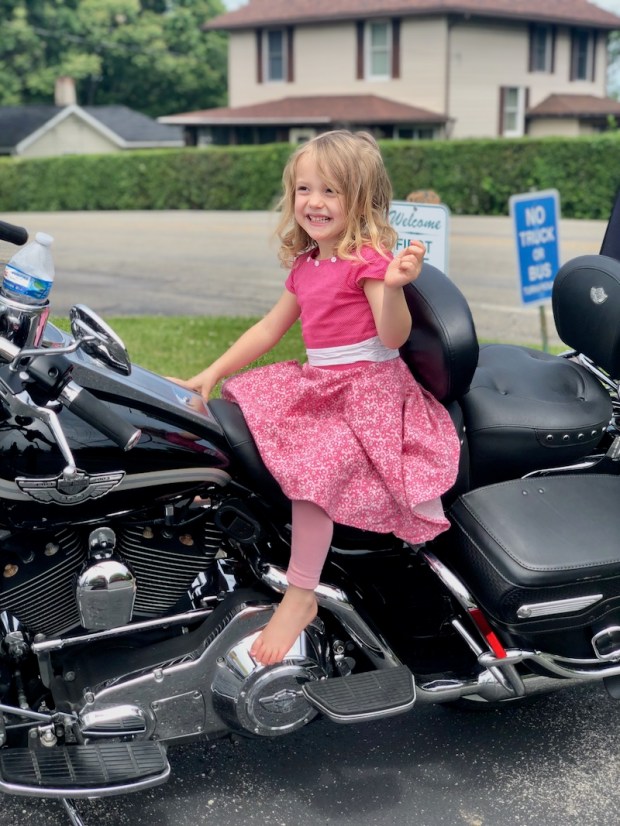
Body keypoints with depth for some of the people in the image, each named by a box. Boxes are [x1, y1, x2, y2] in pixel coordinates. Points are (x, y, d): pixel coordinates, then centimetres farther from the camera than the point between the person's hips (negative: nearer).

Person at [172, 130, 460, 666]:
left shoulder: (369, 258, -11)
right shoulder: (304, 266, 14)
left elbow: (394, 336, -19)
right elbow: (269, 329, 18)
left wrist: (393, 287, -39)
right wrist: (212, 373, 14)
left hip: (369, 388, -9)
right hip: (319, 383, 9)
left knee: (314, 465, -30)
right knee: (239, 402, 7)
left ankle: (300, 597, -21)